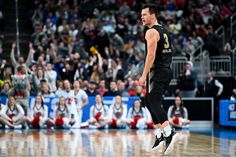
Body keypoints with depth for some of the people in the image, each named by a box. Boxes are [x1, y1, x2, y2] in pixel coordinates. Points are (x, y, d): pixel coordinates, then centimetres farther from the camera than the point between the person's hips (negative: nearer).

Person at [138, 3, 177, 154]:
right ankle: (160, 135, 16)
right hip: (167, 70, 9)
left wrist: (144, 75, -22)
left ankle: (169, 133, -30)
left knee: (155, 103, -15)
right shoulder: (164, 30, 18)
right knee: (150, 101, 16)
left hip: (157, 71, -9)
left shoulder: (151, 32, -11)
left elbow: (151, 54, -20)